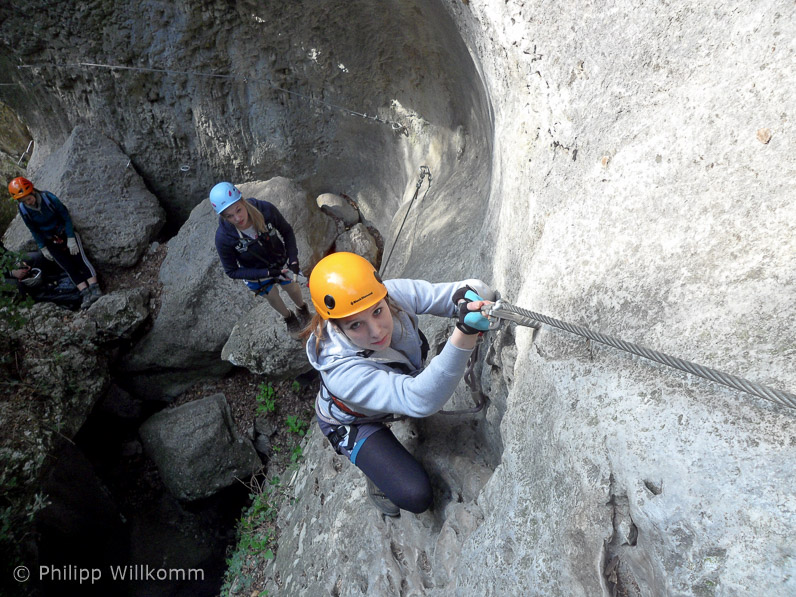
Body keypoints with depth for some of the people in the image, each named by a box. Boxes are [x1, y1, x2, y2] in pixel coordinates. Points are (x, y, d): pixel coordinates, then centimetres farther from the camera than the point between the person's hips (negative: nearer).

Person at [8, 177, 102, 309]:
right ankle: (85, 294, -24)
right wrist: (43, 248, -1)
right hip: (50, 241, 2)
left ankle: (95, 288, -32)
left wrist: (71, 238, -14)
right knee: (68, 266, -14)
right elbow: (34, 230, 2)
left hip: (65, 232, -2)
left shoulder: (48, 198, -18)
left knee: (80, 258, -22)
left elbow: (66, 216, -12)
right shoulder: (23, 210, -11)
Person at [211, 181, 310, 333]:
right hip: (256, 275, -1)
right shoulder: (223, 238, -36)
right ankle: (288, 317, 62)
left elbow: (287, 231, -14)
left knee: (292, 288, 29)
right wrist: (268, 273, -29)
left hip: (281, 264, 1)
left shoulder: (265, 209, -34)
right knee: (272, 298, 28)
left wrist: (293, 258, -25)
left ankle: (302, 307, 65)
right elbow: (232, 271, -22)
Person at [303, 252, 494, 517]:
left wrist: (469, 293, -52)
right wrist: (464, 334, -70)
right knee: (415, 496, -16)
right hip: (353, 424, -5)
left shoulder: (394, 293, -33)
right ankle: (376, 478, 16)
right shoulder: (340, 371, -45)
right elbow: (421, 400, -54)